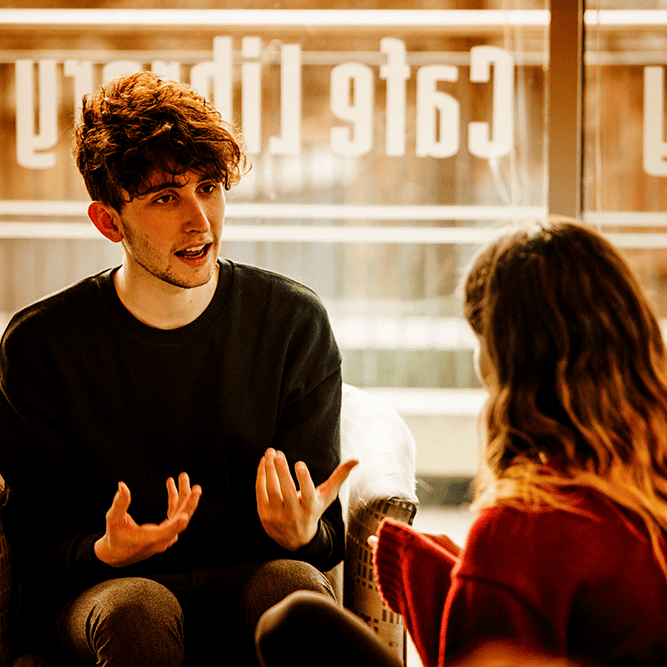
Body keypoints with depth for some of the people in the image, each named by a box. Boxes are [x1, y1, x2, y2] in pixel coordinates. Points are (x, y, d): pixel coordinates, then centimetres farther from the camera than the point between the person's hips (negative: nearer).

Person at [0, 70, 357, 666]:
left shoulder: (294, 323, 0)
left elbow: (325, 538, 2)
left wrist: (301, 535, -24)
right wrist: (107, 552, -26)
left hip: (245, 581, 2)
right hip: (91, 589, -1)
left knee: (294, 584, -33)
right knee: (138, 610, -36)